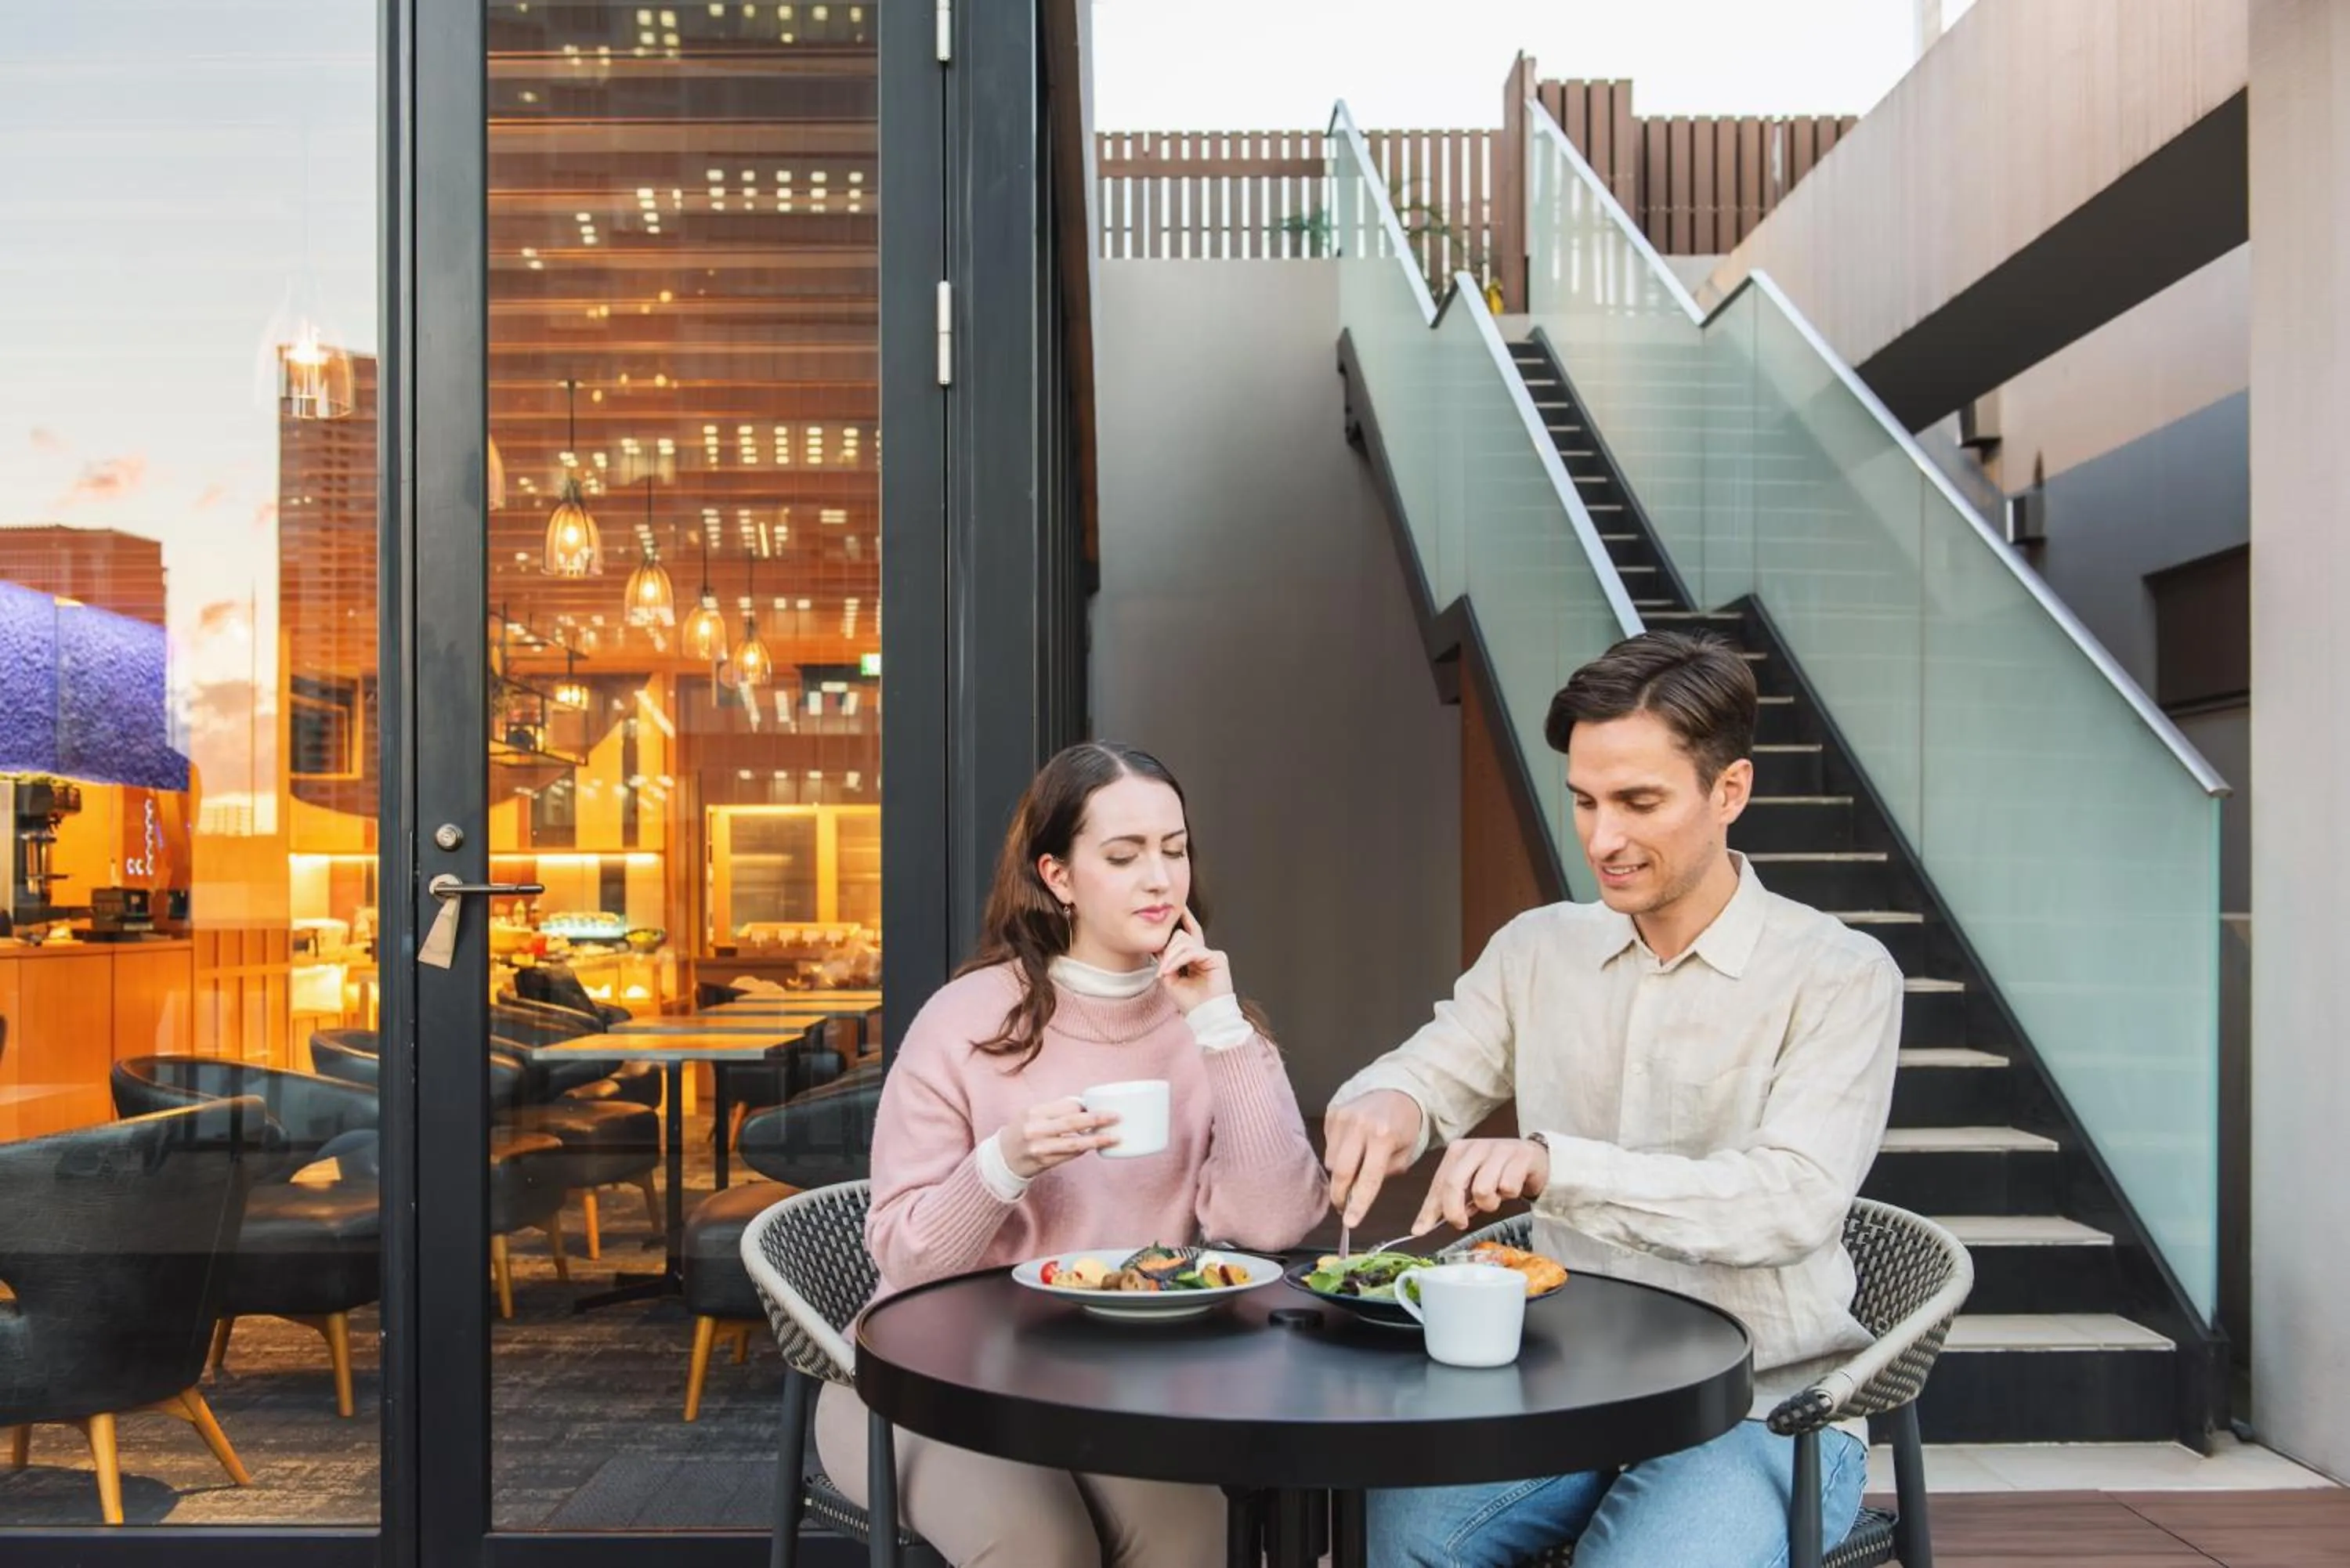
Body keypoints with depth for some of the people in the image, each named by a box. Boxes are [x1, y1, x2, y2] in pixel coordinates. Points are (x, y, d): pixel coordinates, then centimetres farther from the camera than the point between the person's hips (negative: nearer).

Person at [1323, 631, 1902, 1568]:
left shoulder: (1839, 975, -7)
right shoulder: (1536, 949, 7)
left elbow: (1795, 1199, -19)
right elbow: (1422, 1079, 7)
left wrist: (1554, 1164, -33)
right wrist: (1385, 1105, -19)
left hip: (1764, 1411, -3)